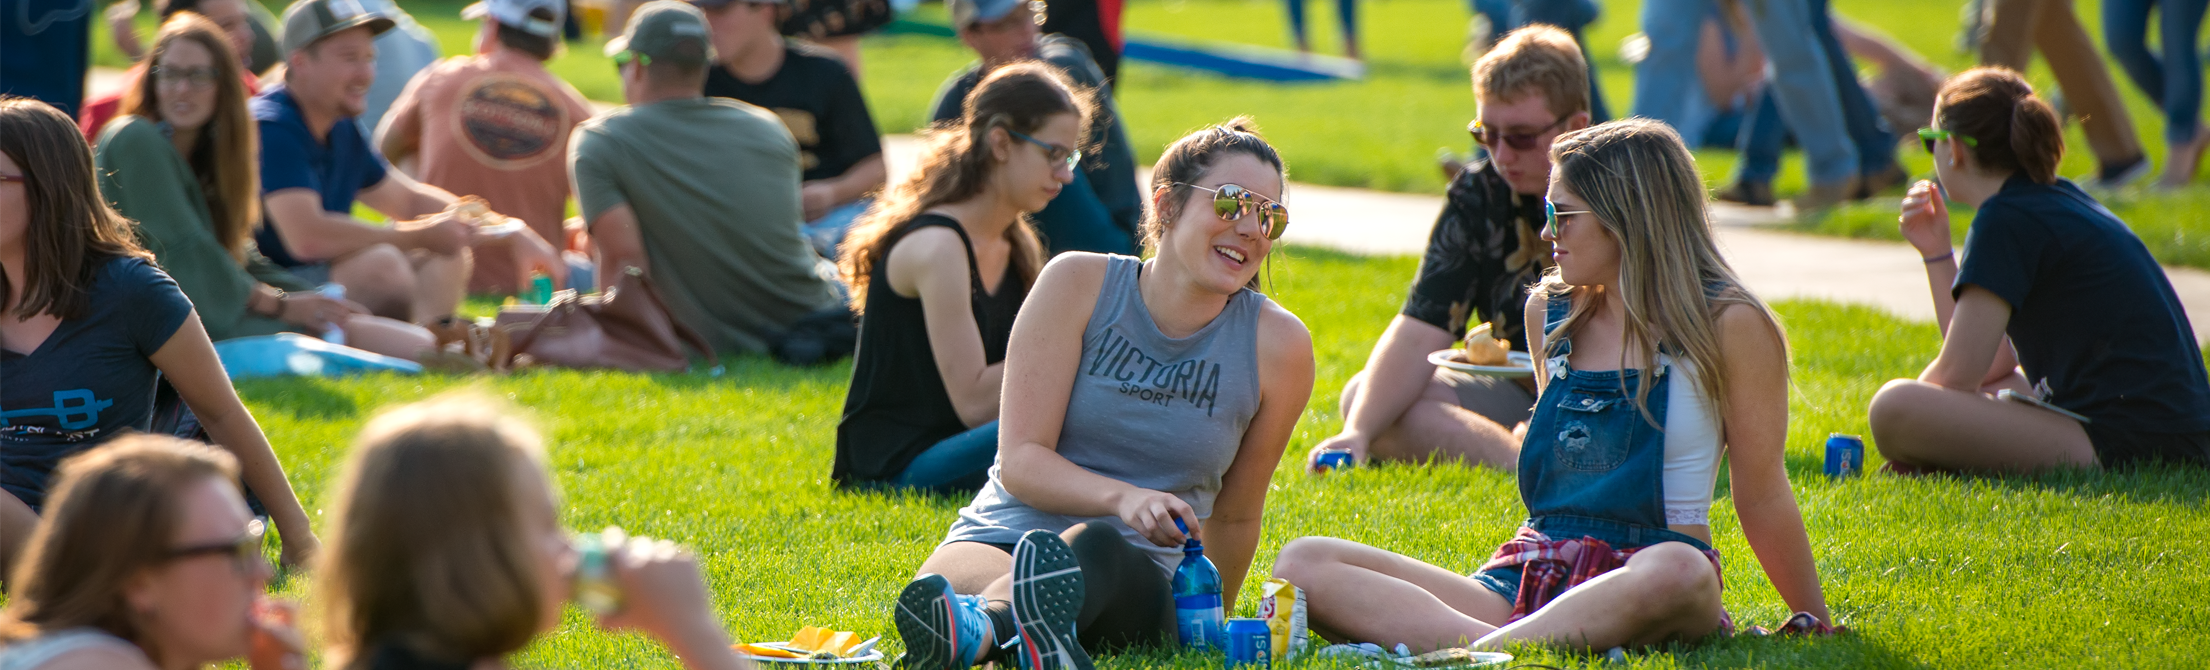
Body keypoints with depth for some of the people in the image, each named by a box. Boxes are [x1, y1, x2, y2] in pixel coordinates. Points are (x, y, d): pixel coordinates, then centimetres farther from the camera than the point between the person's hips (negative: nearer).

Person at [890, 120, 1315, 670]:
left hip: (1136, 572, 0)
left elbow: (1235, 515, 15)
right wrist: (1122, 497, -25)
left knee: (1094, 547, -39)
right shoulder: (1080, 285, -1)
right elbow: (1020, 460, -7)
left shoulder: (1276, 345, 2)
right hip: (1001, 535, 0)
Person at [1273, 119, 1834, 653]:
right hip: (1529, 580, 6)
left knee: (1675, 574, -44)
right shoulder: (1550, 313, 15)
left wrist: (1815, 623, 6)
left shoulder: (1726, 325, -3)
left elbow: (1762, 496, 2)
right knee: (1302, 565, -16)